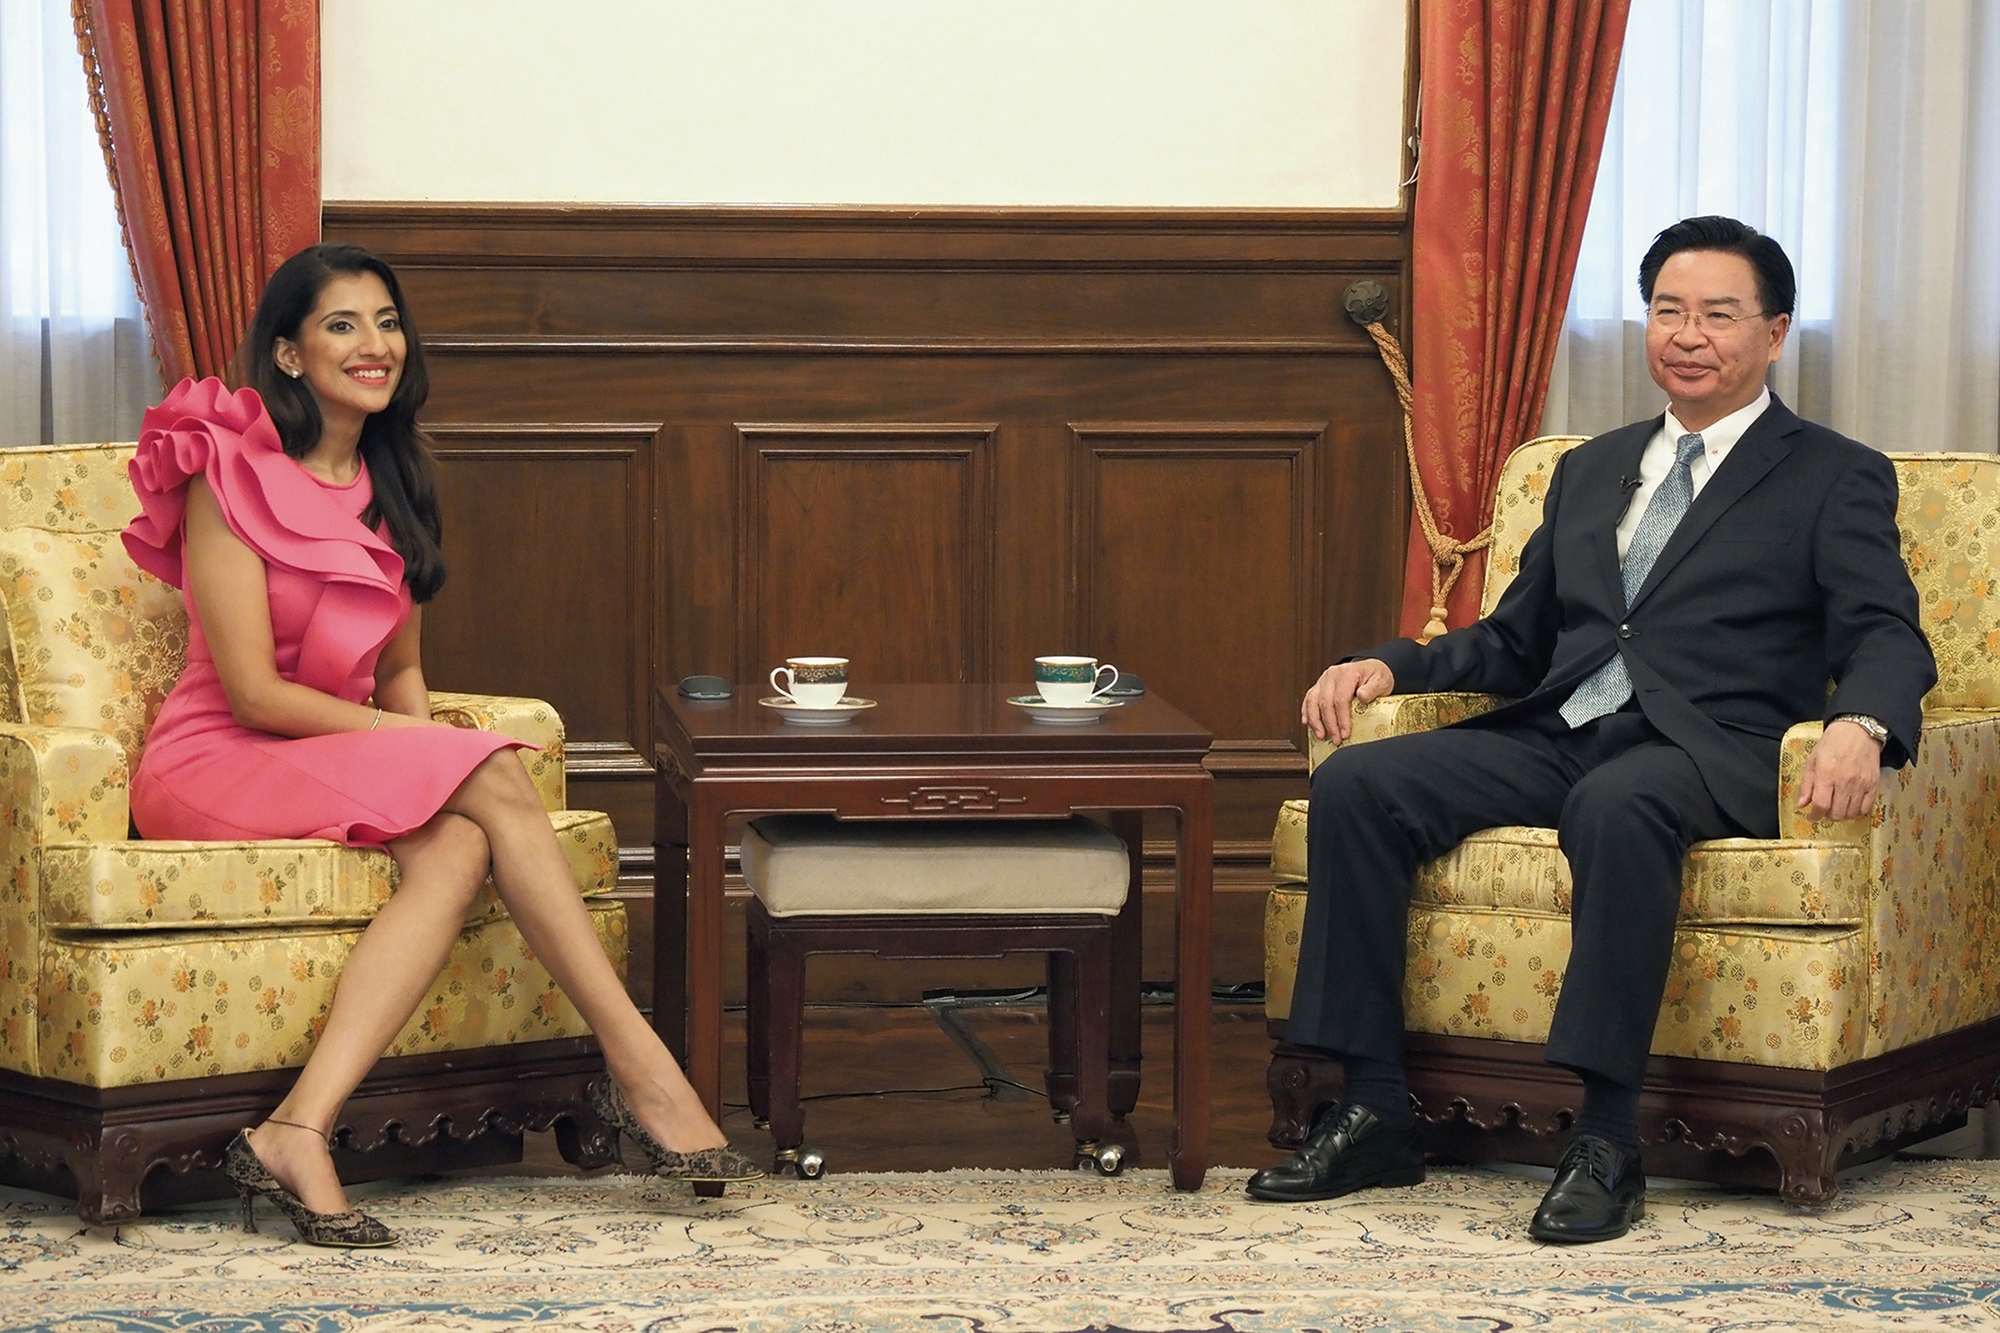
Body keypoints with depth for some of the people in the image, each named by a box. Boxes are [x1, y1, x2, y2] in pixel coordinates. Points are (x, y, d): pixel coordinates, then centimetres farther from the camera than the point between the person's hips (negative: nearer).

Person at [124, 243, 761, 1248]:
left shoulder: (391, 484, 14)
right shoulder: (229, 474, -9)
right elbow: (253, 691, -15)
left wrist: (422, 743, -6)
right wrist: (426, 747, -15)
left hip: (348, 758, 7)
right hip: (214, 768, -6)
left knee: (456, 847, -30)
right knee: (490, 777, -28)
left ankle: (297, 1134, -41)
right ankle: (637, 1064, -29)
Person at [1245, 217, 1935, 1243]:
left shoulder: (1838, 479, 9)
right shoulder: (1591, 470, 25)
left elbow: (1887, 639, -5)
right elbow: (1513, 641, 25)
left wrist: (1860, 726, -29)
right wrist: (1386, 666, 6)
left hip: (1703, 752, -6)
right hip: (1557, 734, 6)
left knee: (1615, 805, -40)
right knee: (1354, 782, -18)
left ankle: (1606, 1145, -37)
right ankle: (1374, 1114, -16)